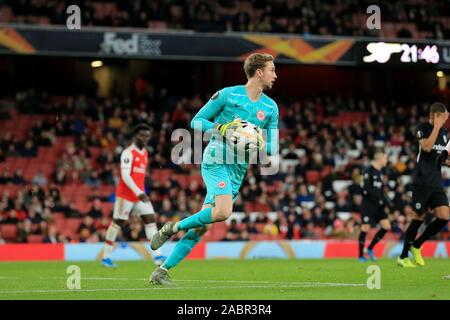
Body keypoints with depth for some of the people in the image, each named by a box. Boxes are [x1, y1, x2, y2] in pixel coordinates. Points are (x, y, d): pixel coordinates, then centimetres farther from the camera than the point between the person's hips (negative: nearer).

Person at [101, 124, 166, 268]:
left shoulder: (145, 153, 13)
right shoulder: (128, 153, -13)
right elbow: (125, 176, -22)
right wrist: (139, 193, -29)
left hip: (140, 195, 7)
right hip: (126, 195, -7)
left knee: (151, 219, -4)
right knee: (117, 223, 0)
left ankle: (157, 256, -9)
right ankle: (106, 257, 11)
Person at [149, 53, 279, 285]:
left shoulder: (271, 108, 11)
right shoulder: (227, 94, -2)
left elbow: (272, 148, 14)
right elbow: (196, 121, 2)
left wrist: (260, 146, -9)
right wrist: (222, 129, -14)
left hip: (238, 170, 5)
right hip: (216, 162, -5)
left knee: (201, 226, -1)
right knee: (223, 211, -28)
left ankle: (163, 271, 3)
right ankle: (173, 228, -7)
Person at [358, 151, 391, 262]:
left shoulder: (379, 172, 14)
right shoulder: (369, 172, -11)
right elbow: (366, 190, -18)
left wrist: (385, 200, 4)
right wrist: (379, 199, -19)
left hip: (378, 206, 8)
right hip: (368, 204, -8)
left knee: (386, 226, -1)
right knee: (365, 228, -4)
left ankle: (370, 248, 11)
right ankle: (361, 255, 5)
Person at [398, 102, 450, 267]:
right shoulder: (422, 128, -7)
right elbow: (427, 147, -25)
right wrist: (437, 126, -21)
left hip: (436, 182, 6)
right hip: (422, 181, -6)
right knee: (418, 218, -4)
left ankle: (416, 246, 12)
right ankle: (403, 257, 10)